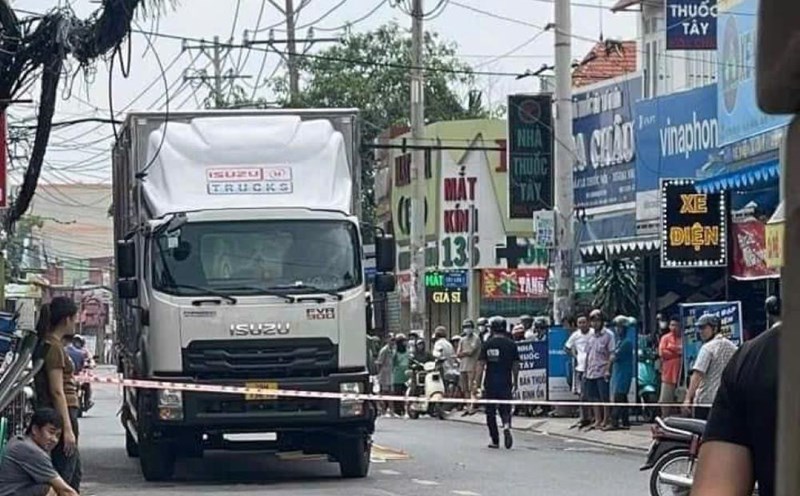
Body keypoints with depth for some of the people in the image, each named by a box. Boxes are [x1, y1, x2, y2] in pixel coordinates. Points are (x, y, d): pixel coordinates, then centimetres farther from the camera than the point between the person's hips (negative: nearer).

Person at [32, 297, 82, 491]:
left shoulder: (46, 344, 14)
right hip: (61, 415, -10)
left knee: (75, 474, 20)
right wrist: (68, 429, -21)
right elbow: (57, 392, -19)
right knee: (63, 478, -8)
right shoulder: (54, 348, -15)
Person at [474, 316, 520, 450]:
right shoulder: (511, 344, 1)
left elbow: (481, 364, -7)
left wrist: (476, 383, -5)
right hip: (506, 383, 1)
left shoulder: (487, 344, -4)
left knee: (490, 412, 9)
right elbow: (516, 365, 5)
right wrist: (515, 382, 16)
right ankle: (506, 426, -22)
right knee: (505, 409, 9)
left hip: (490, 383, -1)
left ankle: (495, 441, 10)